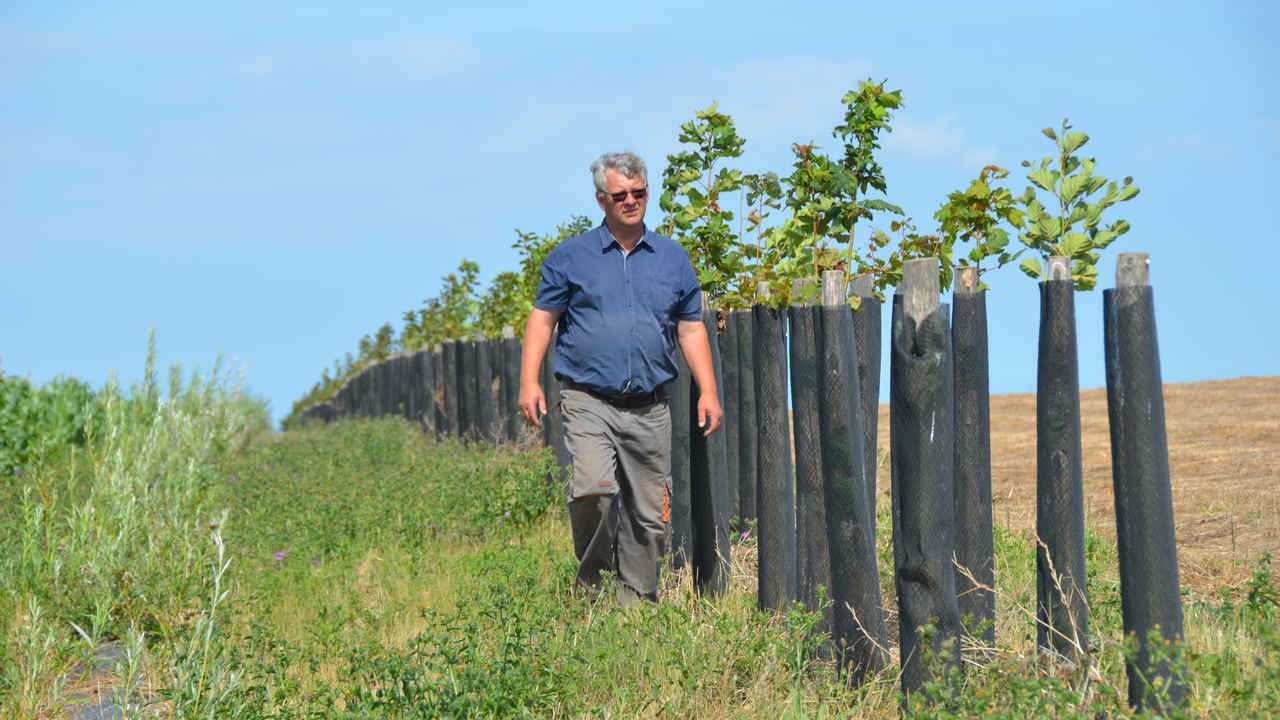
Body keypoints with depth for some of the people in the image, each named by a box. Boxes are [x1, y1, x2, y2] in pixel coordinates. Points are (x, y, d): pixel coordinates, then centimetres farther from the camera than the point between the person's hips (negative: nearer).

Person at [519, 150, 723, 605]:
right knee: (593, 488, -23)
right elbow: (542, 319, 6)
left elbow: (691, 329, 15)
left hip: (649, 407, 3)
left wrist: (708, 392, 6)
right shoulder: (571, 257, 7)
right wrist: (529, 382, -6)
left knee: (648, 514, 1)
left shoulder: (673, 258, 14)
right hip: (589, 401, -3)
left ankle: (636, 599, 13)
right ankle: (590, 577, -1)